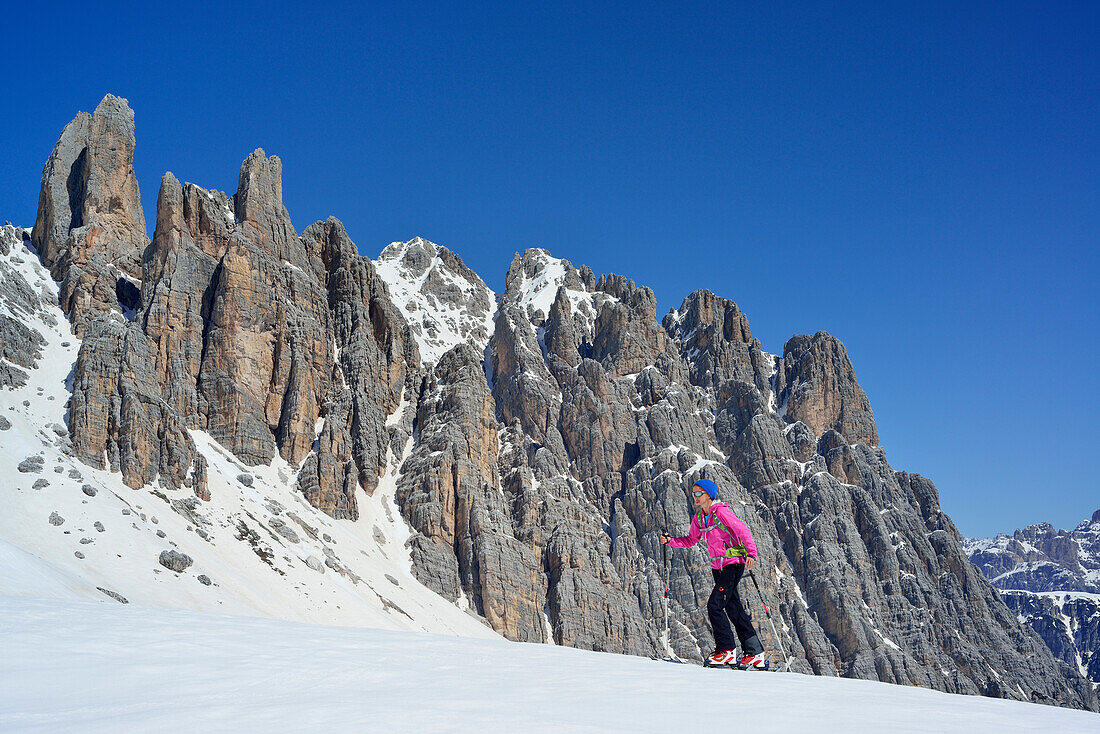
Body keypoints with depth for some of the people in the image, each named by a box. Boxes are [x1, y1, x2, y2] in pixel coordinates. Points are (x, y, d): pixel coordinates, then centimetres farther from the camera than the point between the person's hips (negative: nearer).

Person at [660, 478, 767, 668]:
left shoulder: (721, 512, -13)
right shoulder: (699, 517, 10)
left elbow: (742, 530, -17)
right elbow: (690, 540, 19)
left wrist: (751, 553, -27)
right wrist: (670, 541, 4)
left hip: (733, 563, -8)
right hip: (718, 567, 8)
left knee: (714, 605, -14)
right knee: (733, 609, 8)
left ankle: (726, 651, -5)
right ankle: (755, 653, 14)